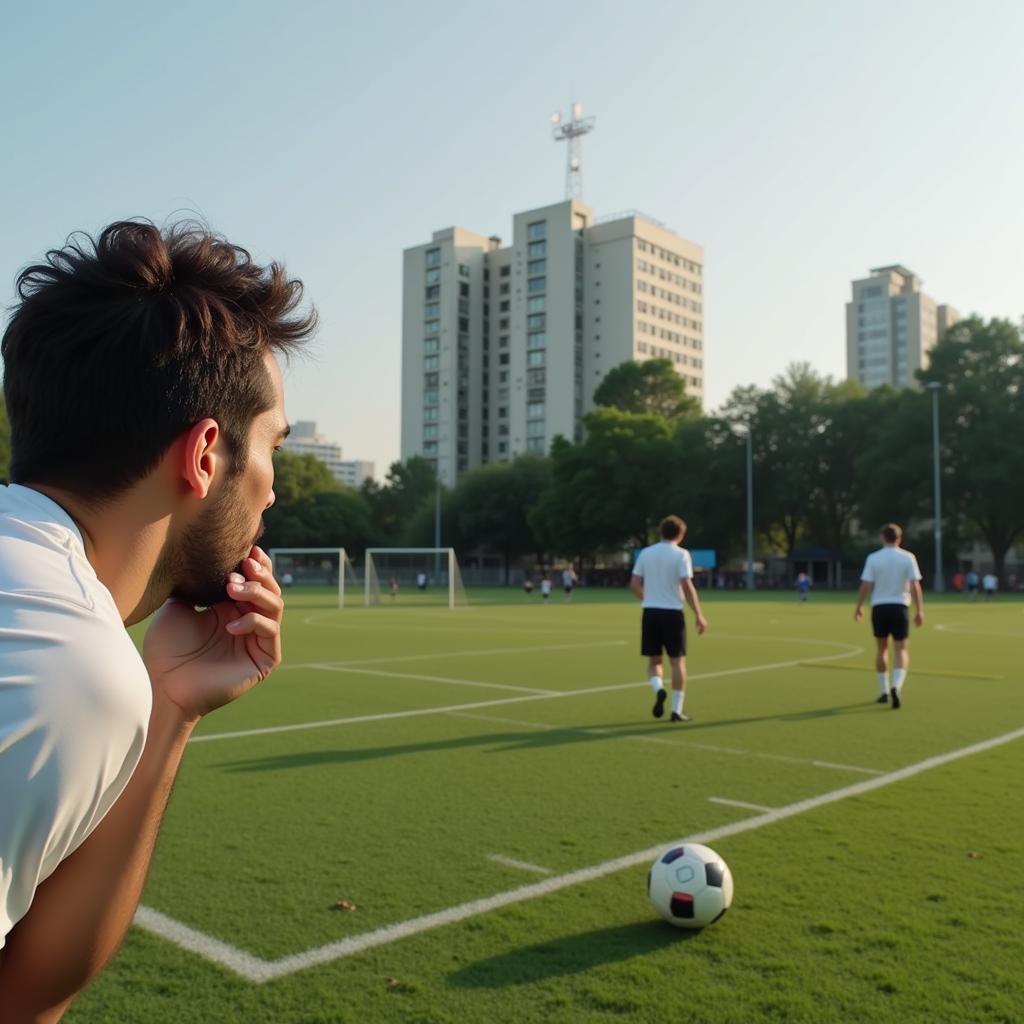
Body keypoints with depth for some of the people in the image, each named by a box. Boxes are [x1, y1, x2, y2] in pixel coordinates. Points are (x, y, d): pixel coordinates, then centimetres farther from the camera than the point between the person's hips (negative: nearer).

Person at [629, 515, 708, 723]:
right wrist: (698, 615, -9)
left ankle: (658, 689, -14)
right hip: (672, 613, -3)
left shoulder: (646, 553, 7)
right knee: (678, 661, 5)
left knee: (653, 660, 14)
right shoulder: (681, 554, -5)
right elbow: (687, 586, -14)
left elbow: (634, 584, 5)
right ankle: (677, 710, 4)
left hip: (650, 613, 3)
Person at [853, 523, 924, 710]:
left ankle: (884, 692, 19)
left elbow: (866, 586, -5)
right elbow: (915, 586, -6)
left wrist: (858, 608, 5)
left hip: (879, 607, 1)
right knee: (901, 650, 3)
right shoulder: (908, 557, -1)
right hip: (900, 606, -1)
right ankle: (896, 686, -20)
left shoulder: (873, 558, -2)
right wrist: (919, 611, -2)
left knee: (881, 649, 14)